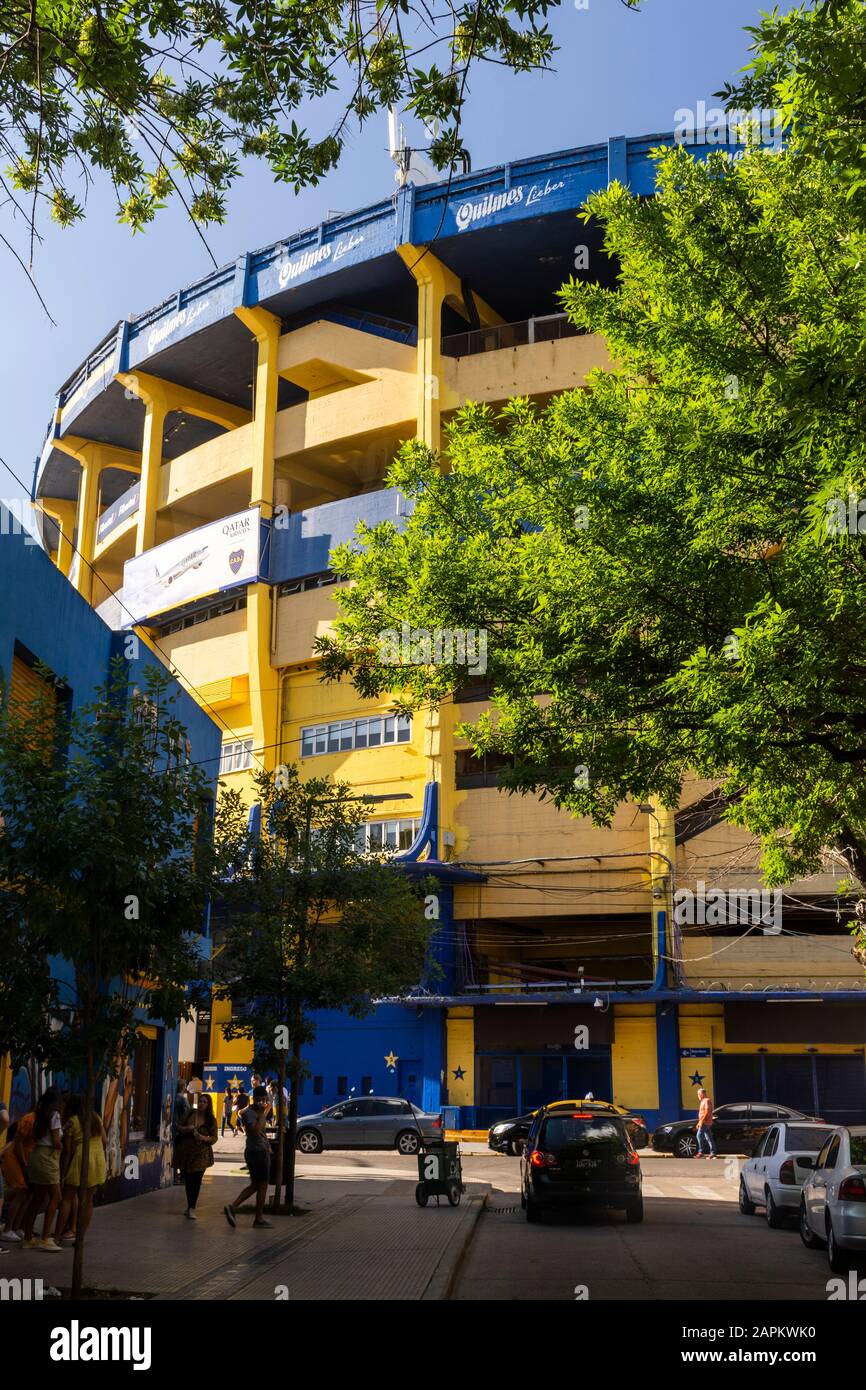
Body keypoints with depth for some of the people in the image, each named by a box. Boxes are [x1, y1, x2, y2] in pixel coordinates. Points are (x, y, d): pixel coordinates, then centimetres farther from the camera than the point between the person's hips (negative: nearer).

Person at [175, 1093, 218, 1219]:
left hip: (200, 1153, -2)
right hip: (185, 1151, 2)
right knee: (187, 1179, 10)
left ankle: (191, 1209, -12)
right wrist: (187, 1129, -13)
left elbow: (214, 1138, 0)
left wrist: (203, 1138, -20)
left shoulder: (211, 1120, -1)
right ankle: (190, 1206, 25)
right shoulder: (190, 1113, 3)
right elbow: (179, 1127, 8)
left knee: (196, 1180, -11)